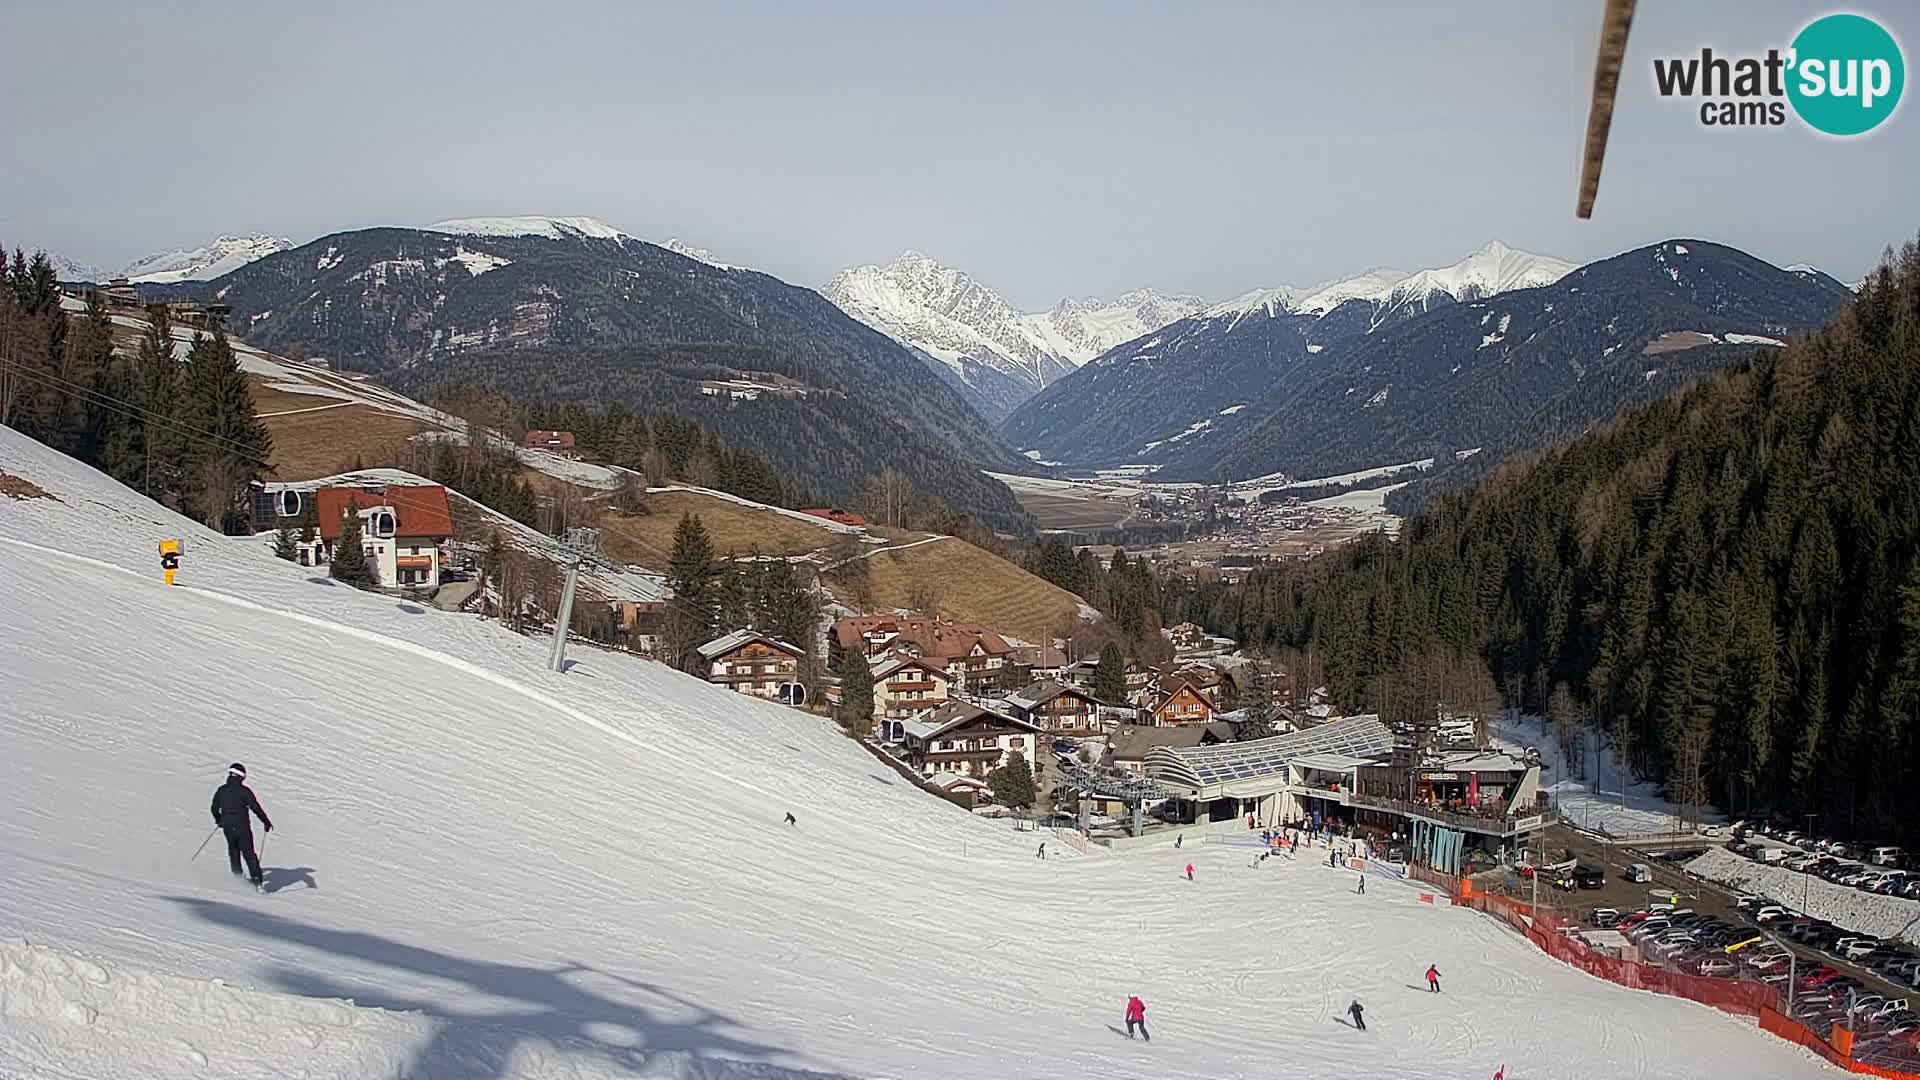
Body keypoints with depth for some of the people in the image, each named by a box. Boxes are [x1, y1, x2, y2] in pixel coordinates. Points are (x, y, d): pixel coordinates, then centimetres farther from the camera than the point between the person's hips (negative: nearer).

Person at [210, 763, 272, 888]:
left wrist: (218, 820, 33)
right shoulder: (244, 791, -11)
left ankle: (237, 875, 25)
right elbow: (255, 807, -15)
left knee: (233, 850, 23)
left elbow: (215, 808, 14)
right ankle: (256, 877, -10)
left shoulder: (221, 790, 3)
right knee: (248, 853, -2)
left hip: (227, 827, 4)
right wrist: (266, 821, -7)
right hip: (242, 826, -4)